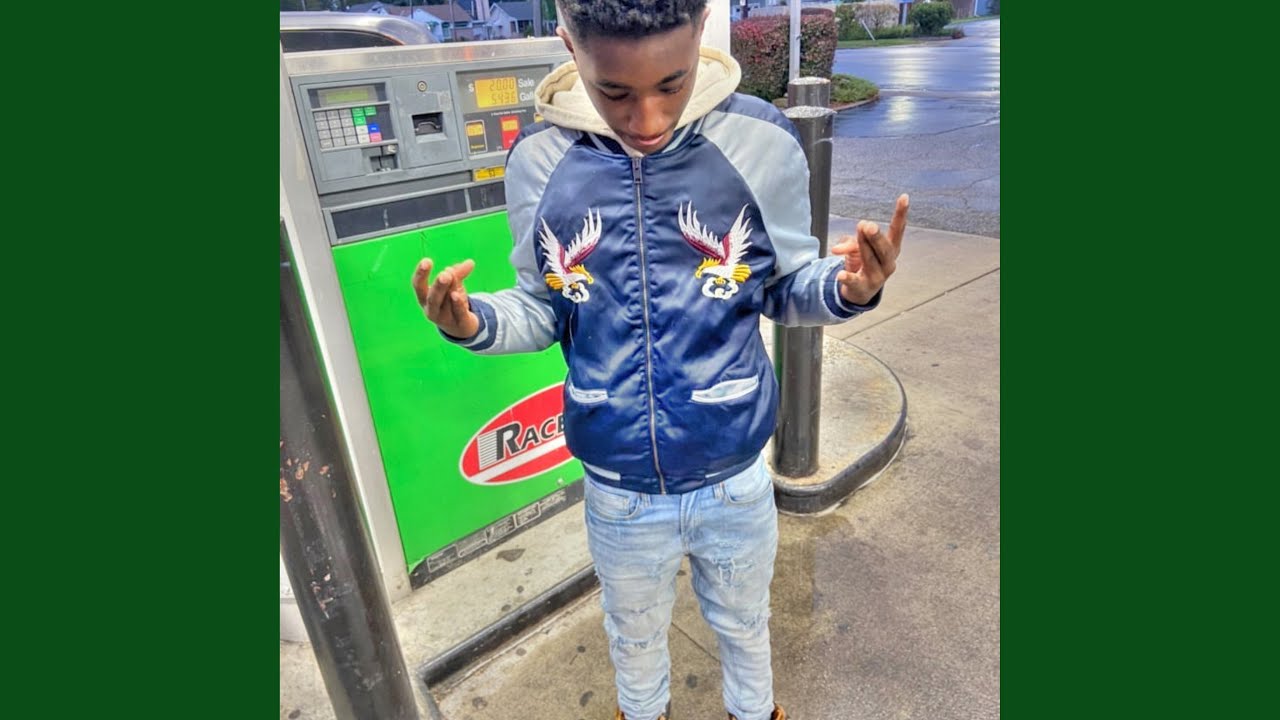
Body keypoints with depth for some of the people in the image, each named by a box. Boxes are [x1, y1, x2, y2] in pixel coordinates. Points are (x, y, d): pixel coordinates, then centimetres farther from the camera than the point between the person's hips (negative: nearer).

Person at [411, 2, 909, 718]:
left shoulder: (762, 141, -16)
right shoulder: (539, 159, -12)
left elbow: (787, 288, -5)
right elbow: (544, 310, -2)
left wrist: (846, 287, -26)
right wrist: (475, 322, -21)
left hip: (736, 476, 0)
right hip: (617, 488, 1)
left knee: (743, 622, 29)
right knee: (634, 633, 29)